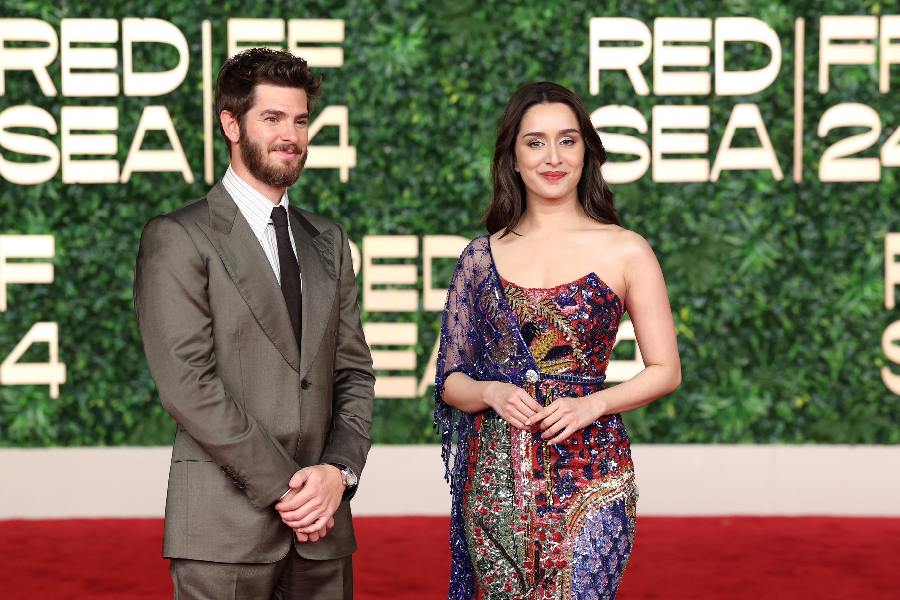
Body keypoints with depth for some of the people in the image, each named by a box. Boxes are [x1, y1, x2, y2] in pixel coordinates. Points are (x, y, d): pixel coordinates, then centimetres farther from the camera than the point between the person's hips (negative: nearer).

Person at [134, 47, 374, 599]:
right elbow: (188, 384, -12)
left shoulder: (328, 242, 15)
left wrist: (339, 471, -5)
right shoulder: (178, 238, -4)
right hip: (225, 530, -5)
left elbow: (355, 373, 13)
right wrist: (284, 487, -13)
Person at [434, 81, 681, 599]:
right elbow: (451, 381, 10)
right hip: (495, 477, 2)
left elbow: (666, 370, 4)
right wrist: (491, 392, -11)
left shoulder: (626, 251, 1)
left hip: (588, 474, -2)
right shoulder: (483, 256, 7)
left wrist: (591, 404, -12)